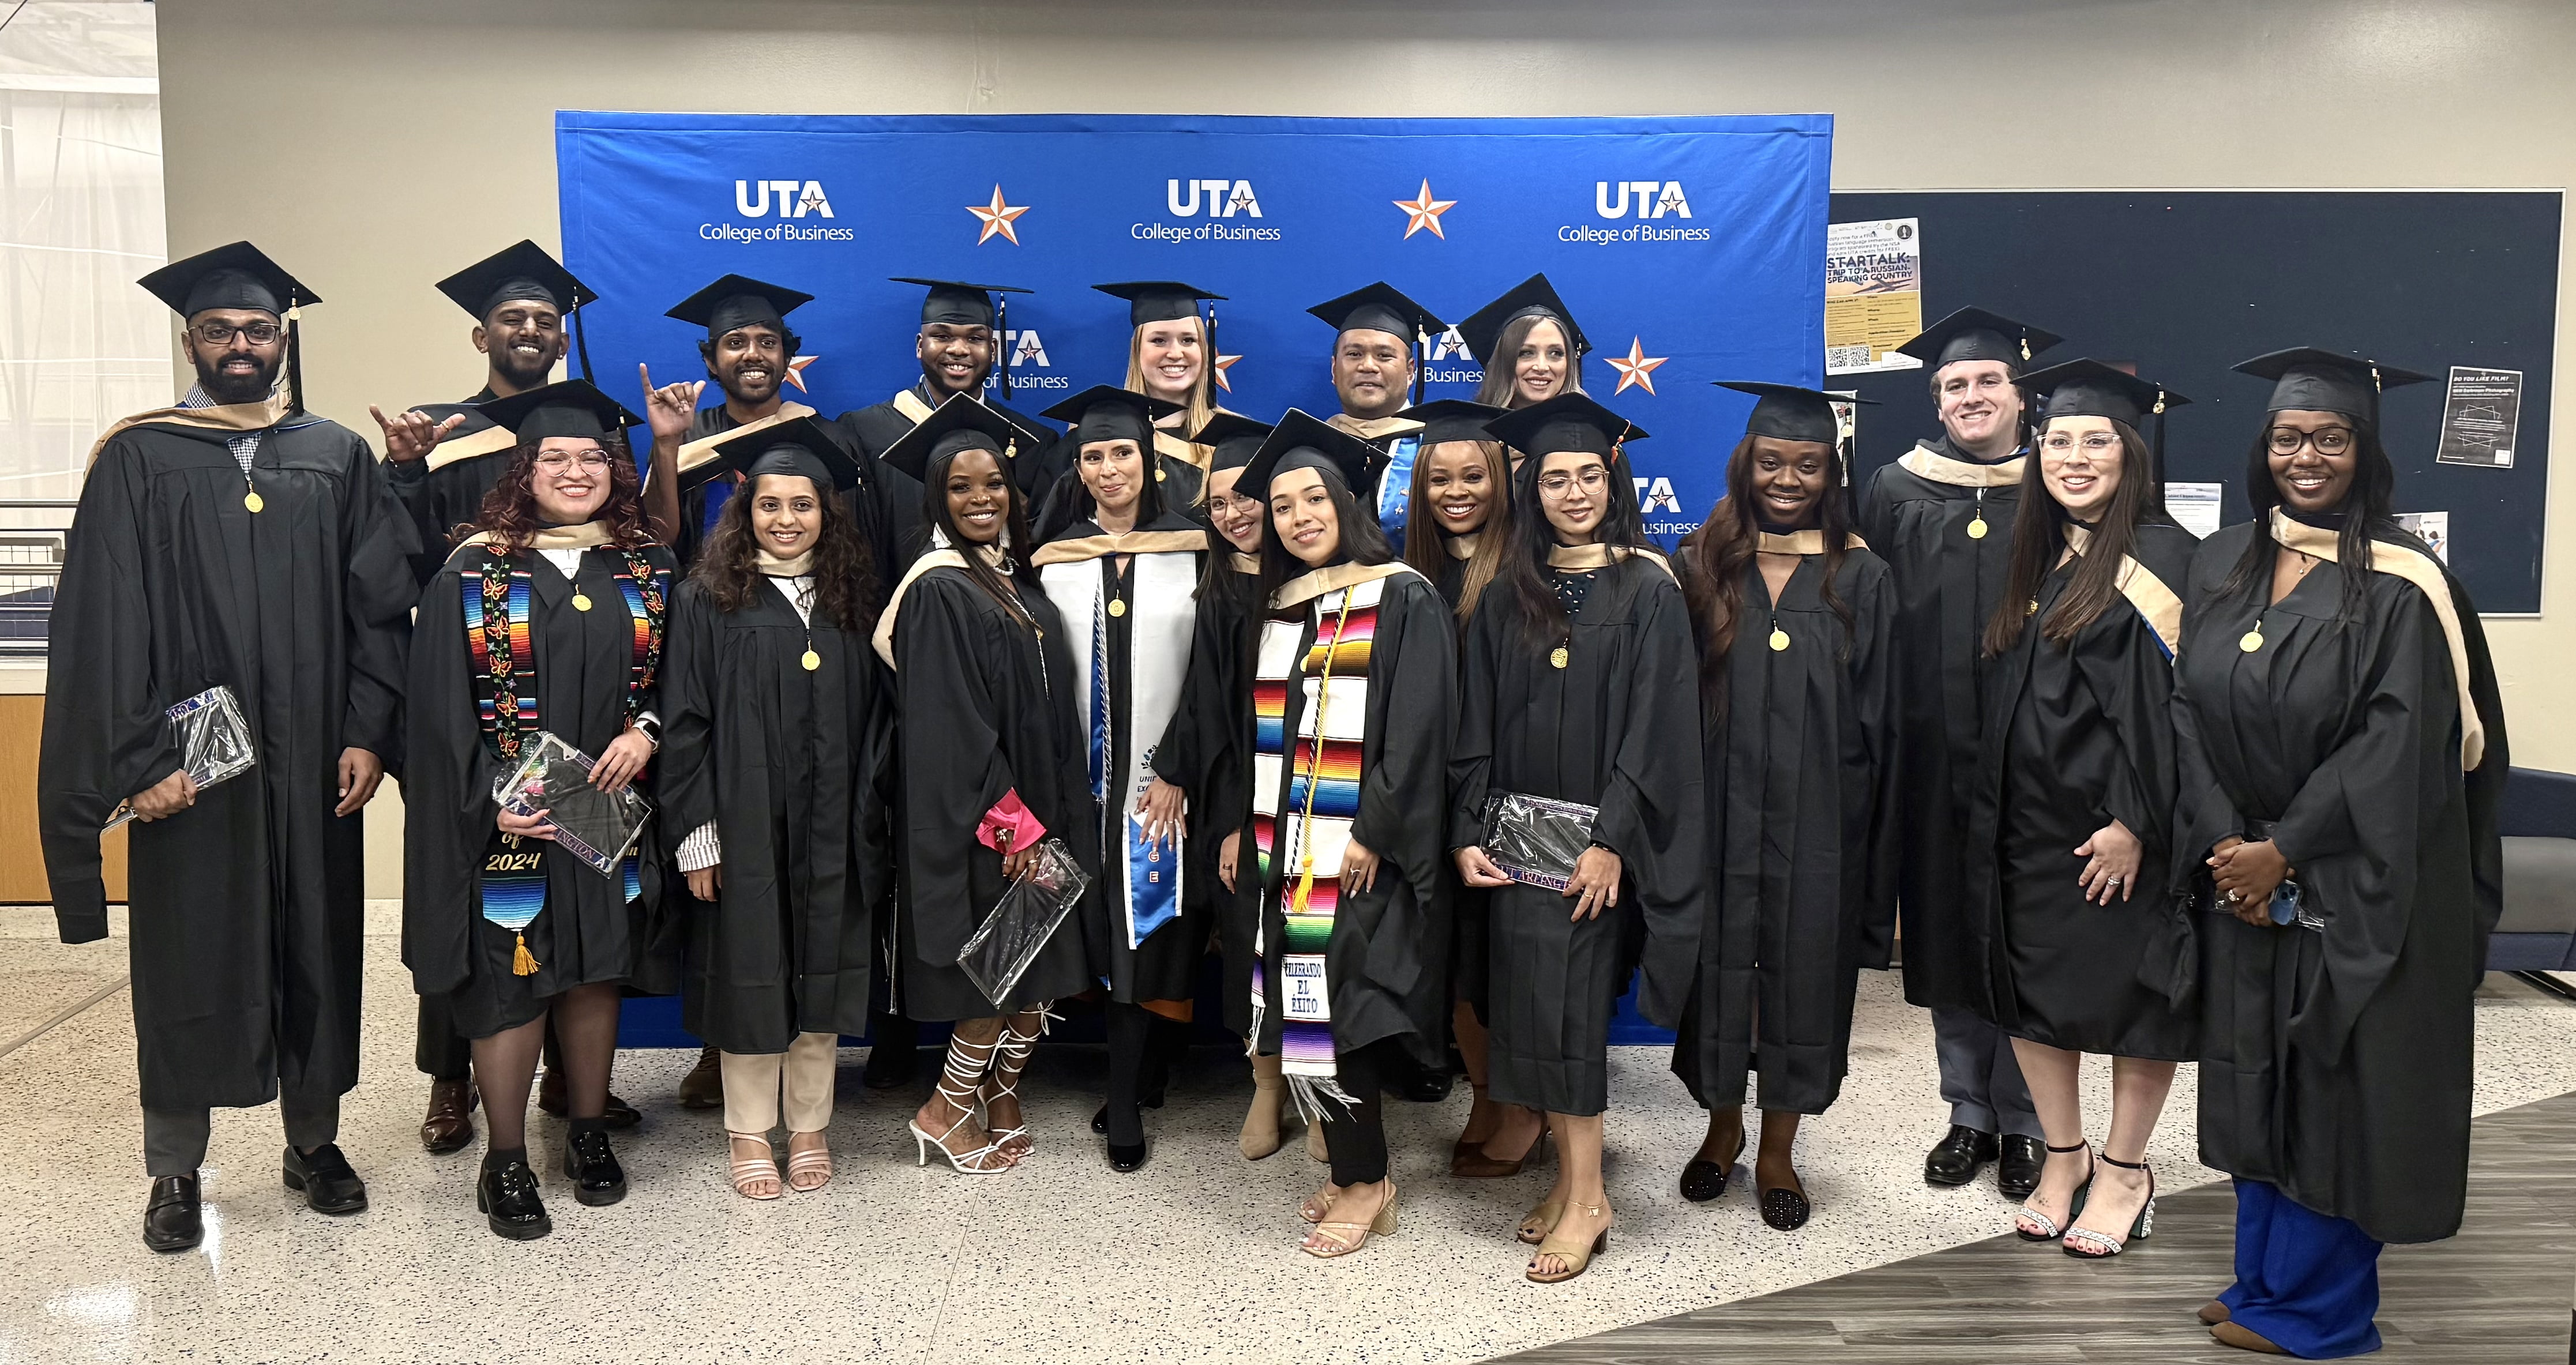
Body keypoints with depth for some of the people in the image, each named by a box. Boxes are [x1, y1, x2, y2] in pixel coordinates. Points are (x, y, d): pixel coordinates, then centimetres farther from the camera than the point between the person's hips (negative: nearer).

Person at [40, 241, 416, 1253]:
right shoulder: (139, 460, 1)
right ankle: (175, 1171, 21)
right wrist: (138, 759, -12)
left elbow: (380, 607, 3)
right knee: (186, 961, 7)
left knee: (317, 948, 10)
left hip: (311, 763, 2)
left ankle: (313, 1141, 26)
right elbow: (102, 624, -4)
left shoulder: (338, 458, 7)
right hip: (189, 762, -2)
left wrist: (368, 733, -6)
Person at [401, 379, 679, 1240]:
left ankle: (589, 1135, 29)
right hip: (506, 819, -3)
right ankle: (505, 1162, 16)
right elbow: (441, 704, -6)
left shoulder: (647, 569, 5)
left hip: (610, 808, 3)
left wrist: (645, 732, -11)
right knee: (510, 982, 2)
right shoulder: (474, 570, -3)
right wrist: (488, 801, -16)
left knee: (597, 973, 13)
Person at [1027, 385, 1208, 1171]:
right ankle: (1137, 1070, 20)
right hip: (1083, 774, 2)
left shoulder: (1190, 550, 1)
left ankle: (1123, 1103, 7)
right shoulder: (1053, 559, 6)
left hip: (1164, 776, -2)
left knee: (1145, 924, -1)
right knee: (1102, 930, 5)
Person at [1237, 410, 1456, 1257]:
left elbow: (1418, 730, -13)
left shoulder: (1403, 599, -7)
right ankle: (1357, 1171, 20)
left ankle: (1365, 1184, 8)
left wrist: (1374, 832, -18)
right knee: (1310, 1014, 8)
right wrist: (1252, 829, 12)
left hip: (1363, 849, -7)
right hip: (1289, 848, 7)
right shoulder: (1277, 610, 14)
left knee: (1334, 1013, -7)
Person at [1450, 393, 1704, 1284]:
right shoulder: (1507, 598, 9)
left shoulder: (1649, 592, -3)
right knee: (1532, 1002, 5)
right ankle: (1571, 1177, 19)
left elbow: (1655, 728, -9)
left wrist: (1612, 840, -16)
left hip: (1596, 836, -4)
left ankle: (1584, 1198, 6)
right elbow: (1477, 724, 8)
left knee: (1566, 1005, -6)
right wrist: (1467, 832, -1)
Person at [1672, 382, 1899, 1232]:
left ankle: (1778, 1152, 23)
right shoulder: (1701, 565, 2)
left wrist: (1866, 836, -4)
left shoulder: (1860, 579, 2)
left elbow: (1876, 721, 2)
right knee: (1719, 963, 9)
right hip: (1719, 808, 1)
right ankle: (1722, 1128, 30)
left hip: (1816, 816, 0)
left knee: (1803, 969, 7)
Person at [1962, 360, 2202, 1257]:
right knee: (2031, 988, 11)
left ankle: (2124, 1172, 22)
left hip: (2117, 824, -7)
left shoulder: (2157, 560, -11)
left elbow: (2169, 701, -16)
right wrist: (1996, 812, 12)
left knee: (2130, 992, 6)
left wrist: (2133, 823, -20)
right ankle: (2063, 1157, 27)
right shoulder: (2041, 554, 10)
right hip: (2028, 821, 7)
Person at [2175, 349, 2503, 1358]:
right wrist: (2224, 842, -9)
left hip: (2357, 886, -5)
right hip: (2242, 873, 5)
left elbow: (2399, 741, -17)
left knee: (2340, 1085, 4)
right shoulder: (2221, 565, 5)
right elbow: (2190, 709, 2)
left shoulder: (2401, 583, -11)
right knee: (2256, 1077, 13)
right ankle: (2264, 1279, 28)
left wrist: (2283, 850, -17)